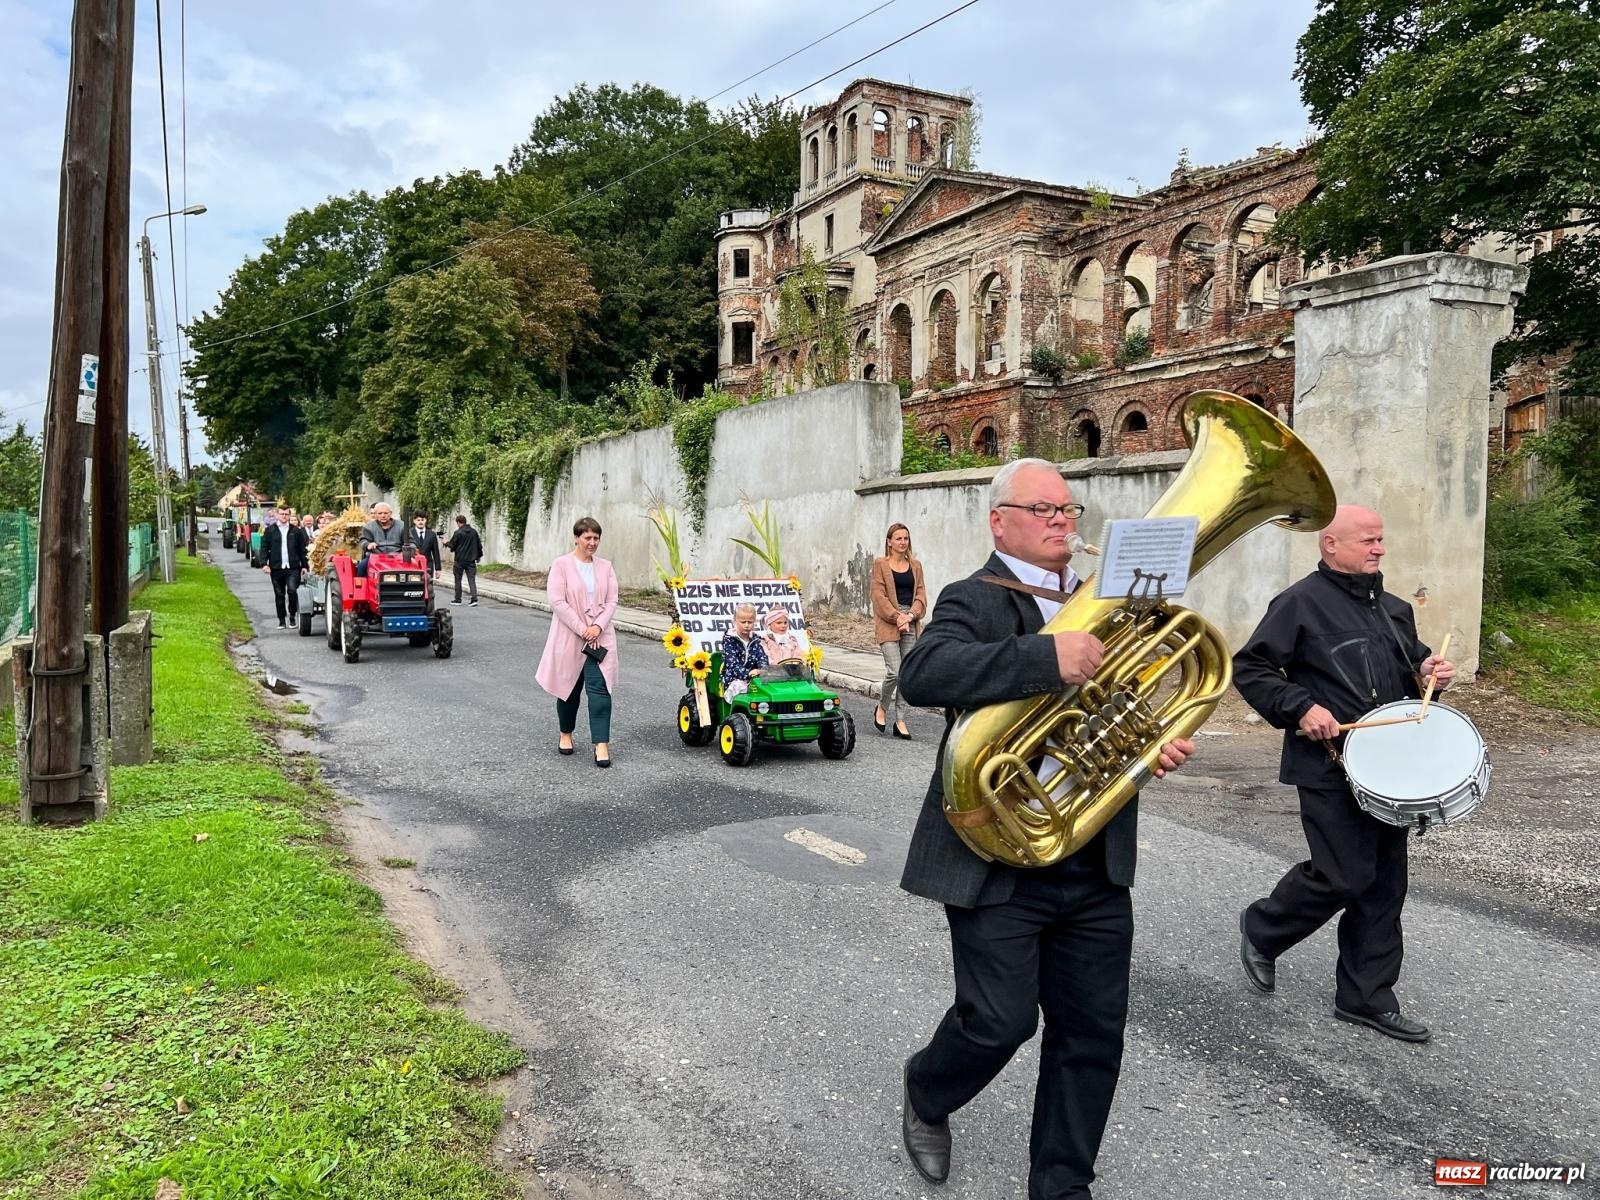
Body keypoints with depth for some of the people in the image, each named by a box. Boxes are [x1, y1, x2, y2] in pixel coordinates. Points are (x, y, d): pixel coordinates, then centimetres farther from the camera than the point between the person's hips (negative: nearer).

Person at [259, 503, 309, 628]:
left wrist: (304, 565, 5)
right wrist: (264, 563, -5)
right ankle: (282, 619, 17)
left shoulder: (296, 530, 8)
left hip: (293, 567, -1)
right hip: (276, 568, 1)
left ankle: (292, 615, 4)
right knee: (279, 594, 7)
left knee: (292, 590, -16)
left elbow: (302, 549, 10)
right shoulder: (269, 530, 6)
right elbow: (264, 548, 5)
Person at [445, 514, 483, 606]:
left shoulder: (458, 533, -11)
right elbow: (479, 545, 10)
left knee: (458, 580, 9)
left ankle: (457, 600, 15)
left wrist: (446, 543, 16)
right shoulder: (474, 532, 4)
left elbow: (452, 545, -5)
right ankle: (474, 599, -13)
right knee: (472, 579, 0)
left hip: (460, 560, -3)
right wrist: (478, 556, 21)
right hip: (471, 560, 4)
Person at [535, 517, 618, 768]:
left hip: (600, 638, 2)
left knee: (599, 688, -8)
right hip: (569, 638, -2)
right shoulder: (561, 565, -5)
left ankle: (601, 744, -9)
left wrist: (598, 627, -13)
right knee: (570, 688, 12)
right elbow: (558, 602, -12)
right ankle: (566, 734, 33)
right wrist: (582, 630, -15)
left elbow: (611, 601, 3)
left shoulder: (605, 567, 7)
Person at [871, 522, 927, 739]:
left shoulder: (915, 566, 14)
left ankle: (900, 721, 10)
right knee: (894, 672, -14)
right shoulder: (880, 564, 2)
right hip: (888, 624, -4)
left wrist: (910, 615, -10)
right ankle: (882, 708, 13)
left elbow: (920, 595, 8)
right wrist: (896, 617, -14)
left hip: (910, 624, 4)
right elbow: (879, 595, -5)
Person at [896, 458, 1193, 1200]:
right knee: (1000, 1021, 1)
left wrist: (1155, 743, -1)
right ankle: (926, 1097, 34)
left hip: (1096, 866, 7)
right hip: (999, 863, -6)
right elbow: (921, 674, -29)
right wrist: (1046, 658, -38)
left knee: (1093, 1033, 10)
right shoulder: (975, 601, -9)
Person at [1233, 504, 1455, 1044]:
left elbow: (1412, 666, 28)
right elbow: (1249, 668, -10)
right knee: (1345, 875, -8)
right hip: (1330, 768, -7)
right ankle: (1261, 930, 18)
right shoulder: (1300, 603, -8)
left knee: (1383, 883, 9)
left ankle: (1366, 997, 21)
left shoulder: (1393, 609, 15)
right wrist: (1300, 707, -20)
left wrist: (1428, 673, 5)